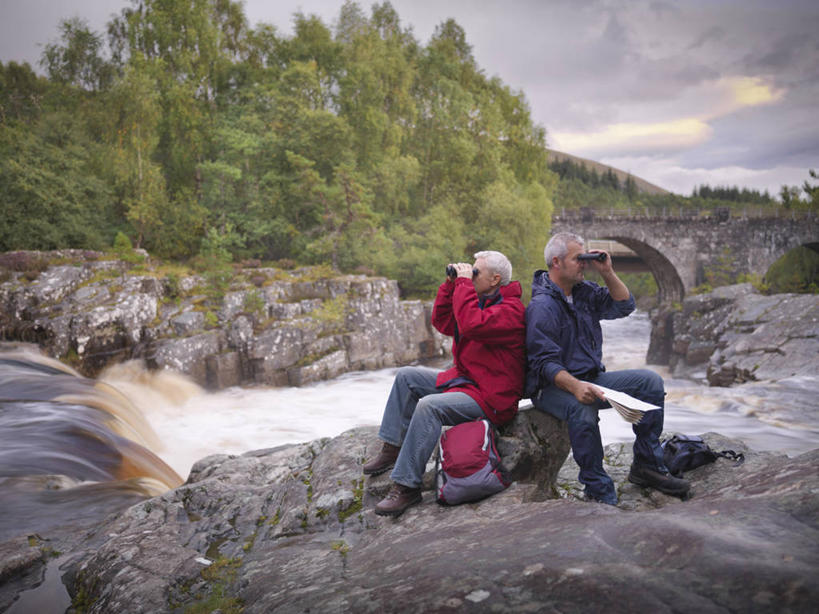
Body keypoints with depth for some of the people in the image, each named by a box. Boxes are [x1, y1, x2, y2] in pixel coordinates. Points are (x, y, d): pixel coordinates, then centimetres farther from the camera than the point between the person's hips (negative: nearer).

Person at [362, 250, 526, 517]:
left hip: (490, 397, -10)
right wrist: (451, 284, 4)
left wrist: (464, 283, -24)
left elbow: (471, 324, -35)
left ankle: (407, 486, -25)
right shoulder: (479, 300, 12)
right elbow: (442, 322, 15)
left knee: (429, 406, -31)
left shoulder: (511, 310, -18)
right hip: (463, 379, 11)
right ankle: (394, 448, 14)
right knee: (407, 376, 12)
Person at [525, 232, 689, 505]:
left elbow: (624, 306, 10)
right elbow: (544, 363, -22)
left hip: (591, 378, 8)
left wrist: (607, 273, -2)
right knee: (582, 410, -39)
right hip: (552, 387, -8)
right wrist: (575, 387, -38)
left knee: (650, 381, -6)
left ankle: (647, 466, -1)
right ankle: (600, 494, -27)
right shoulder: (541, 306, -17)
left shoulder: (584, 292, 9)